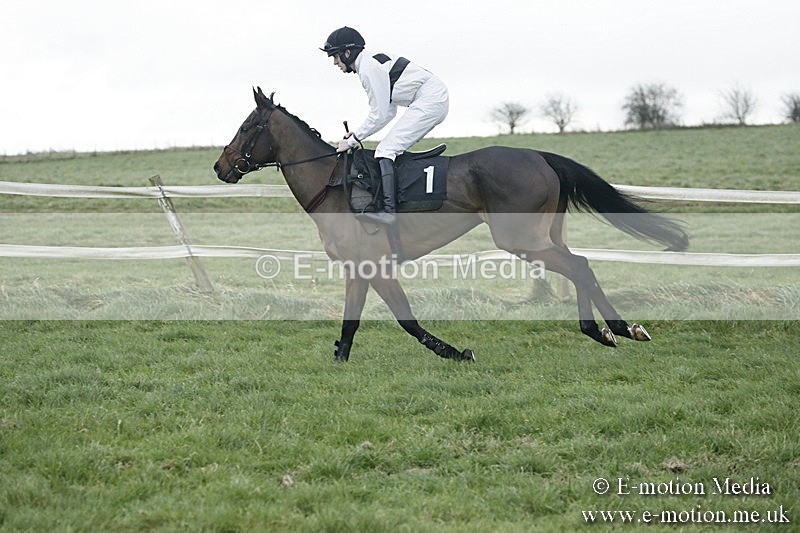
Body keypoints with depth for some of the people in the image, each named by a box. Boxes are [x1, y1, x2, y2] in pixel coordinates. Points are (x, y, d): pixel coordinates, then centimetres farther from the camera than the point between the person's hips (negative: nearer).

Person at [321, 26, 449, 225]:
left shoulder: (369, 68, -13)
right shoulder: (375, 62, 19)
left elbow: (379, 116, -14)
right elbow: (389, 112, 21)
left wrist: (353, 140, -4)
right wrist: (358, 133, 13)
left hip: (430, 101, -11)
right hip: (436, 99, 11)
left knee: (385, 150, -15)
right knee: (393, 149, 16)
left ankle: (388, 210, -24)